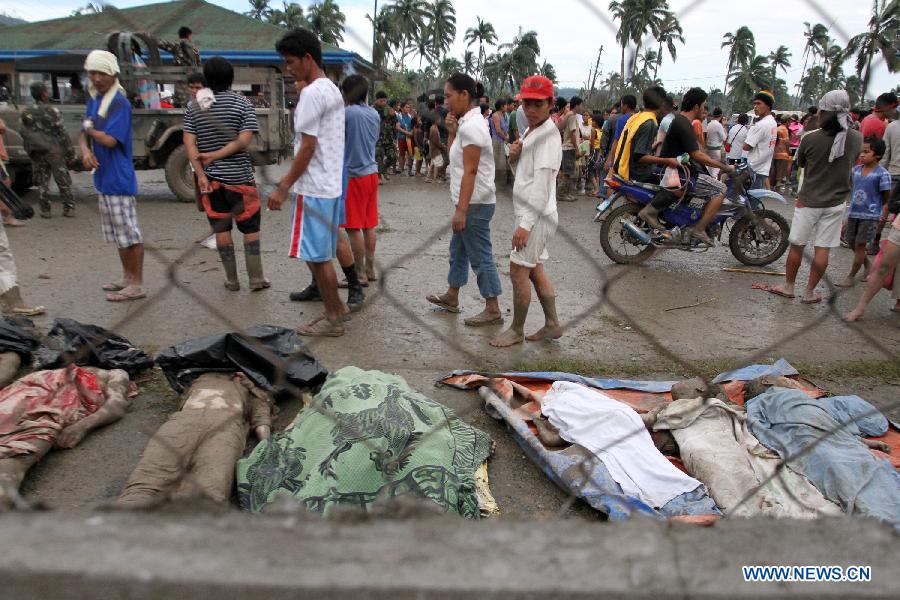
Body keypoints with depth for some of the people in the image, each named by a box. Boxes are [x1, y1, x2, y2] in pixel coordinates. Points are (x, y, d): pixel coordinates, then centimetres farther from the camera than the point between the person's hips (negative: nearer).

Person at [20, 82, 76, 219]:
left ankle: (45, 210, 10)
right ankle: (69, 208, 4)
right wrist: (70, 152, -7)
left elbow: (24, 135, 9)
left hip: (36, 154, 4)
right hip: (54, 151, -4)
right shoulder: (52, 111, -8)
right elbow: (63, 133, -12)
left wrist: (30, 151, 19)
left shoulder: (26, 113, 7)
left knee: (42, 183, 9)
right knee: (63, 182, 4)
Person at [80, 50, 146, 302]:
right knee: (117, 232, 17)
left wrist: (90, 129, -2)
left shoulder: (120, 104, -14)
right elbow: (85, 134, 12)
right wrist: (86, 151, -9)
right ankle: (127, 277, 29)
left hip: (119, 178, -9)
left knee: (130, 232, -3)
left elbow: (110, 140, -20)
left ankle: (136, 284, 4)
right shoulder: (93, 100, 12)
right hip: (103, 177, 9)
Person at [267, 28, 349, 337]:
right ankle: (336, 305, 26)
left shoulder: (312, 93, -15)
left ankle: (332, 318, 8)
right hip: (331, 184, 10)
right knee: (319, 254, 17)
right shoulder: (333, 90, 15)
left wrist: (284, 187, -15)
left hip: (314, 188, -10)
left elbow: (308, 146, -19)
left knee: (317, 256, -1)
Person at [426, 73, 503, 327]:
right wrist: (451, 132, 3)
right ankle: (451, 297, 36)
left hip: (474, 203, -10)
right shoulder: (467, 122, 12)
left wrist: (461, 210, -23)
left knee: (480, 256, -2)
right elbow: (454, 156, 17)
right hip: (471, 202, 10)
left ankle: (493, 310, 8)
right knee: (458, 249, 21)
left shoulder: (470, 126, -18)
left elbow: (470, 171, -22)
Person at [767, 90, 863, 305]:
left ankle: (788, 287, 21)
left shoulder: (810, 139, -15)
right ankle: (809, 293, 15)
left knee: (797, 246, 10)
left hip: (809, 201, -2)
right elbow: (852, 163, 12)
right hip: (836, 203, 3)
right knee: (822, 250, 7)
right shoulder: (857, 139, -5)